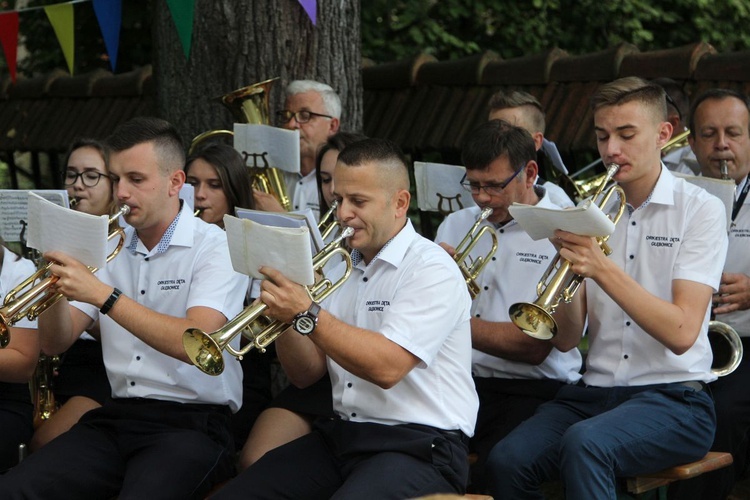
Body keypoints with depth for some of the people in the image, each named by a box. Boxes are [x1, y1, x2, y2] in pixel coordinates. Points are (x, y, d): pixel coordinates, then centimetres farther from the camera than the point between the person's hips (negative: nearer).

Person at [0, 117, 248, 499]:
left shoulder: (215, 247, -5)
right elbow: (55, 344, 11)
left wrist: (103, 294, -23)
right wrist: (58, 287, -9)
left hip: (191, 423, -5)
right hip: (116, 418, 5)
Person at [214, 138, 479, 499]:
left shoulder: (431, 269, -9)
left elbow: (386, 367, -23)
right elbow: (306, 375, 13)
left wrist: (305, 314, -23)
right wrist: (283, 313, -5)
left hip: (419, 444, -7)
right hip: (342, 435, 7)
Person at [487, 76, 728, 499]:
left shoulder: (700, 210, -2)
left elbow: (681, 333, -14)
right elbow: (566, 340, 6)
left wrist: (602, 269, -22)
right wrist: (569, 268, -12)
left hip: (674, 397, -4)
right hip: (596, 392, 4)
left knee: (585, 444, -35)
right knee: (507, 461, -24)